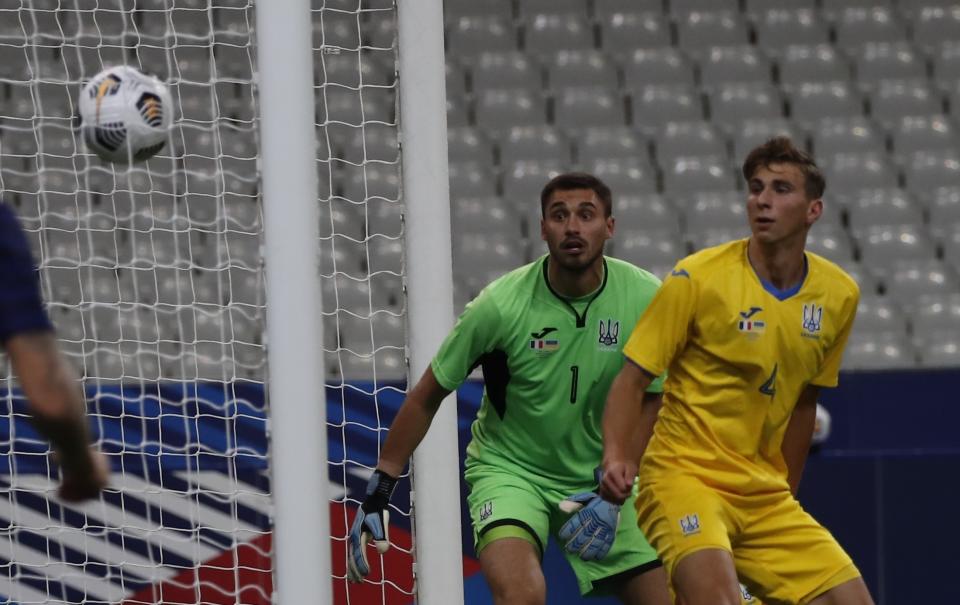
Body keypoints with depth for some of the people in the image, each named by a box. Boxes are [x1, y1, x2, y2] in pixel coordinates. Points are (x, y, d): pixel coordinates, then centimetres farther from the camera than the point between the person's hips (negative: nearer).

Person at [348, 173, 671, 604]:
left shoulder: (645, 298, -13)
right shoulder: (500, 306, -18)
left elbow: (650, 400, -1)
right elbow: (426, 397, -7)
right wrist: (378, 493, -7)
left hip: (600, 477, 4)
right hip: (508, 469, -4)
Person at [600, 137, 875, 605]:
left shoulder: (838, 295, 5)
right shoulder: (697, 277, -9)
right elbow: (633, 378, -6)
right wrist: (616, 457, -22)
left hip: (767, 495, 6)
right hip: (683, 475, -6)